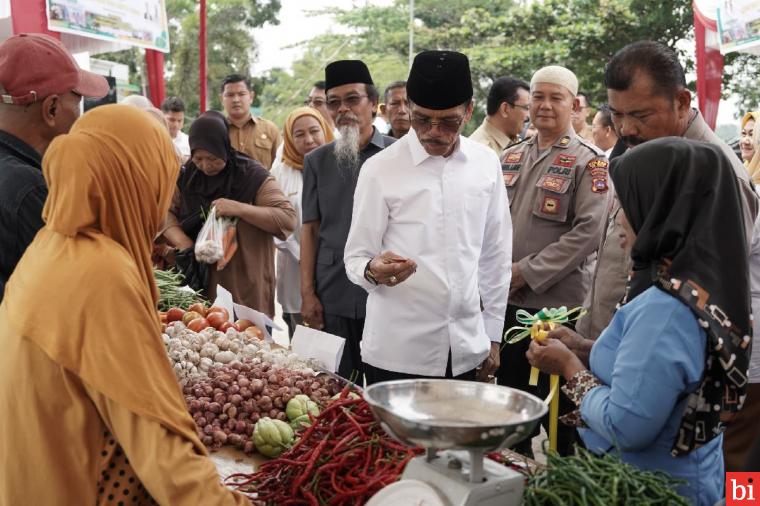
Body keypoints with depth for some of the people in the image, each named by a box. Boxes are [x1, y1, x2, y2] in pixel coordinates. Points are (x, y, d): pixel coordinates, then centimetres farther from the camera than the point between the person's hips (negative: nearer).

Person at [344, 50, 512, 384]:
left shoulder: (486, 165, 3)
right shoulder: (380, 169, -5)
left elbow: (495, 256, 9)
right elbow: (355, 257, -2)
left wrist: (493, 335, 11)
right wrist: (374, 270, -25)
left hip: (467, 350, 3)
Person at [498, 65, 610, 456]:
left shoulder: (589, 162, -6)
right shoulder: (511, 157, 12)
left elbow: (588, 232, -15)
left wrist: (527, 272, -16)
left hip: (558, 303, -6)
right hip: (506, 302, 6)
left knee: (559, 408, 5)